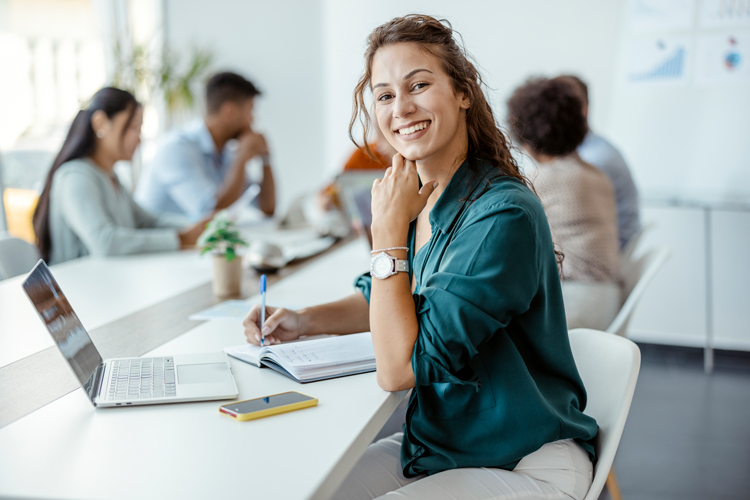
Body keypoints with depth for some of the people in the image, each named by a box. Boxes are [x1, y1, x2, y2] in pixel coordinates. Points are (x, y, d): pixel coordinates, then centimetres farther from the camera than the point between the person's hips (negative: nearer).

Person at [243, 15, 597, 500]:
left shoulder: (505, 215, -26)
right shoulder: (417, 196, -1)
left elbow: (399, 368, -26)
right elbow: (383, 299, 18)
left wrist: (389, 230, -22)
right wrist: (304, 320, 0)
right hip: (439, 442, 7)